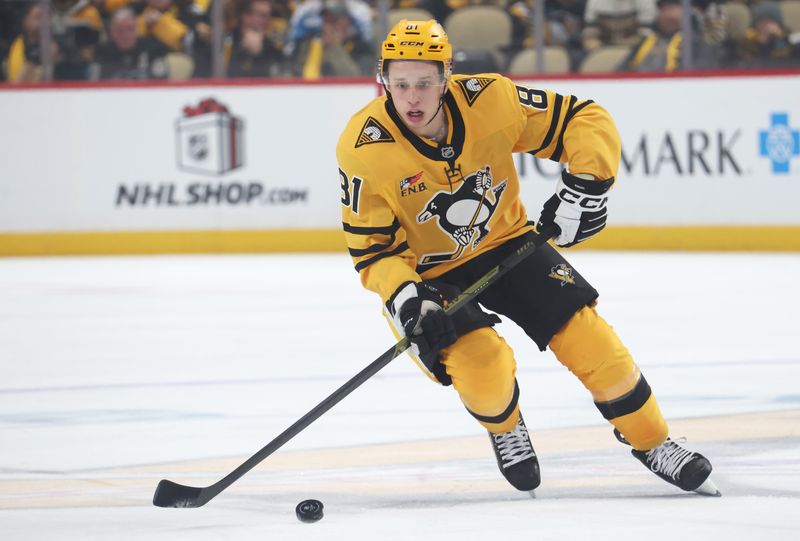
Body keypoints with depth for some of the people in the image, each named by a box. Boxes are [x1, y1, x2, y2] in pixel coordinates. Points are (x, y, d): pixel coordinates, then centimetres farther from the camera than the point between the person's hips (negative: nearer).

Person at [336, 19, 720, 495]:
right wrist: (406, 300, -32)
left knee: (585, 334, -9)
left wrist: (585, 188, -24)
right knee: (482, 363, -25)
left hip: (504, 242, 2)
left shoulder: (490, 100, -22)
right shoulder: (364, 148, -25)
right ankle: (504, 429, 10)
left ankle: (650, 441, 12)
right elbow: (374, 246, -17)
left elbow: (587, 120, -12)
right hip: (427, 272, -2)